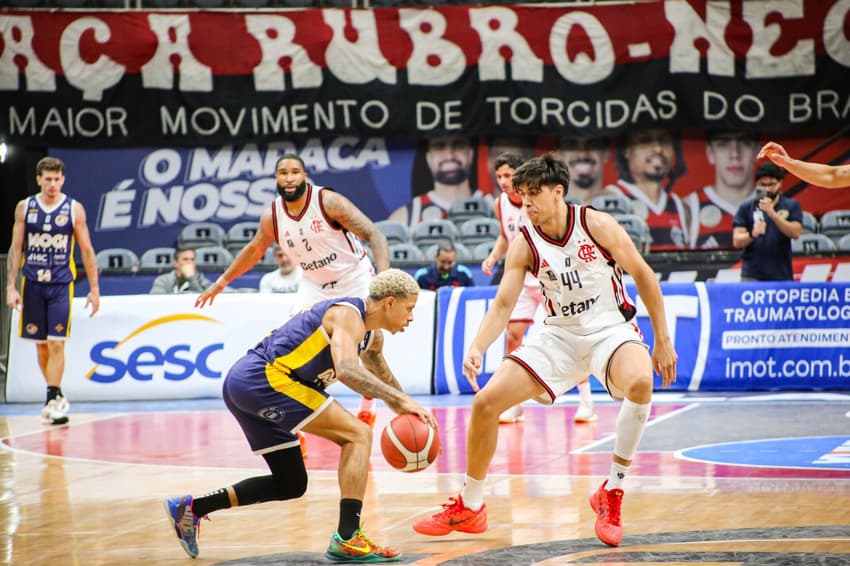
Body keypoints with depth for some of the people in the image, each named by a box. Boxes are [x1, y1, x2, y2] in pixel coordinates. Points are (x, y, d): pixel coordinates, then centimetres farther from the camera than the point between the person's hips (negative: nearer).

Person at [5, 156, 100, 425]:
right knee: (41, 344, 8)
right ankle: (57, 396, 22)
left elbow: (86, 250, 3)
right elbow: (16, 249, 6)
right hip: (33, 283, 2)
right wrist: (11, 286, -1)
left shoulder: (74, 209, -1)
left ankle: (52, 399, -10)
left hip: (61, 284, -2)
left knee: (56, 343, -11)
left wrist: (94, 288, 0)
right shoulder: (24, 208, 4)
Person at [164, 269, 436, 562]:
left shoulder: (369, 334, 20)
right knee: (358, 435, -12)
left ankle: (190, 507, 20)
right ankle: (347, 539, -18)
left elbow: (384, 380, 35)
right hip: (264, 378, -10)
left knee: (291, 485, 18)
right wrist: (401, 400, -28)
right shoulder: (348, 315, -10)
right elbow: (346, 370, -29)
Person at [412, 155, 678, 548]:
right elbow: (503, 304, -9)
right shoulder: (524, 245, -6)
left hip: (609, 328, -4)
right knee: (485, 402, -7)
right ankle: (469, 508, 13)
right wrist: (477, 348, -28)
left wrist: (662, 340, -5)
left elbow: (643, 276, -6)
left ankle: (612, 493, -20)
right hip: (559, 334, 4)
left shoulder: (596, 224, -14)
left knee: (640, 382, -38)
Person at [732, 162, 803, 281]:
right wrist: (752, 234, -20)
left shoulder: (791, 206, 8)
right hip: (752, 276, 0)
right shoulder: (746, 207, 7)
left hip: (782, 276, 1)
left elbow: (795, 233, -8)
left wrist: (772, 214, -19)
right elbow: (737, 241, 2)